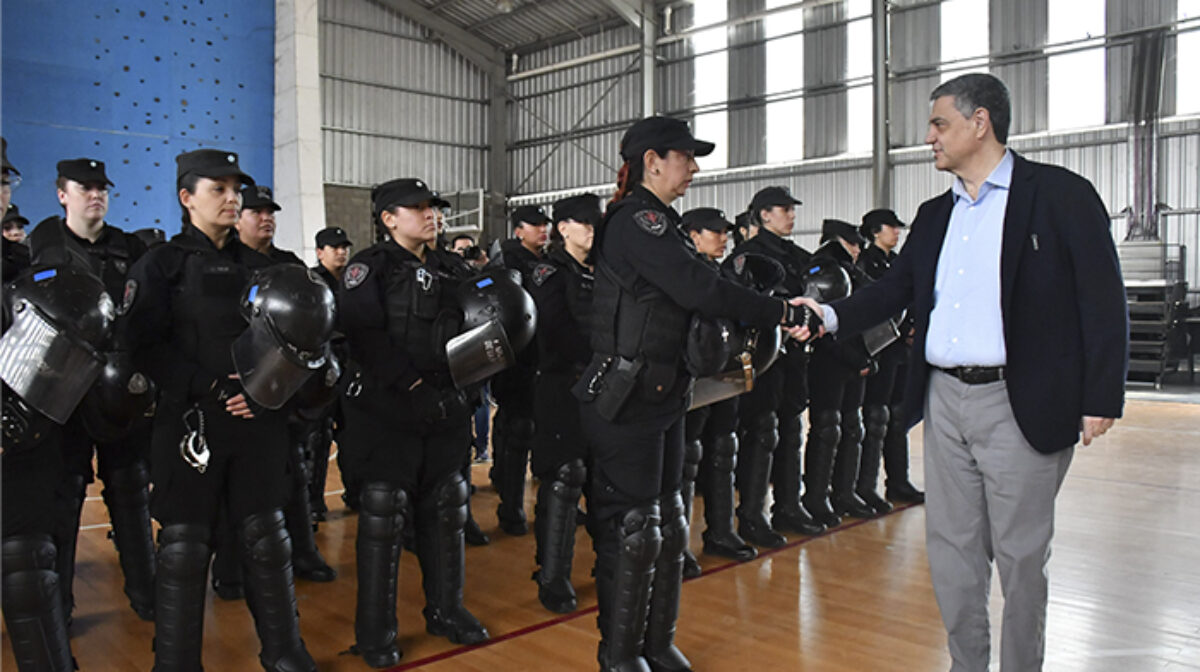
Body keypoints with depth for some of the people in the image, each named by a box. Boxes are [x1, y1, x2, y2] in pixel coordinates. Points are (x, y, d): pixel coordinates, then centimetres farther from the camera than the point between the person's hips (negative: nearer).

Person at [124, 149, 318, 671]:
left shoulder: (258, 265, 13)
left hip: (259, 421, 4)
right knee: (184, 546, 3)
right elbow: (148, 344, -8)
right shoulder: (161, 265, 1)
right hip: (191, 421, -3)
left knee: (267, 538, 10)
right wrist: (209, 387, -18)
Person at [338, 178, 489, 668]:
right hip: (388, 411, -6)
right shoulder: (371, 267, -4)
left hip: (444, 409, 6)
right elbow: (364, 334, -18)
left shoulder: (450, 269, 13)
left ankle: (446, 610, 28)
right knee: (384, 514, -1)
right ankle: (375, 630, 12)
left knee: (444, 511, 13)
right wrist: (411, 383, -19)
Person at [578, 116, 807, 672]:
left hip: (662, 396, 10)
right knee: (632, 527, 0)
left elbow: (689, 299, 16)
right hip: (625, 400, -10)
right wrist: (781, 313, -17)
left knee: (667, 522, 15)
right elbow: (699, 289, -23)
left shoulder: (657, 223, 17)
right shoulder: (635, 219, -14)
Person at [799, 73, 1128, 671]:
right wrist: (831, 316, -4)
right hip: (944, 399, 6)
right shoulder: (934, 216, 15)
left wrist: (1100, 400, -11)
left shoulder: (1060, 195, -4)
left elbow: (1103, 302, -6)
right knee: (950, 548, 13)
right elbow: (895, 289, 13)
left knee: (1019, 554, 6)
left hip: (1020, 404, -6)